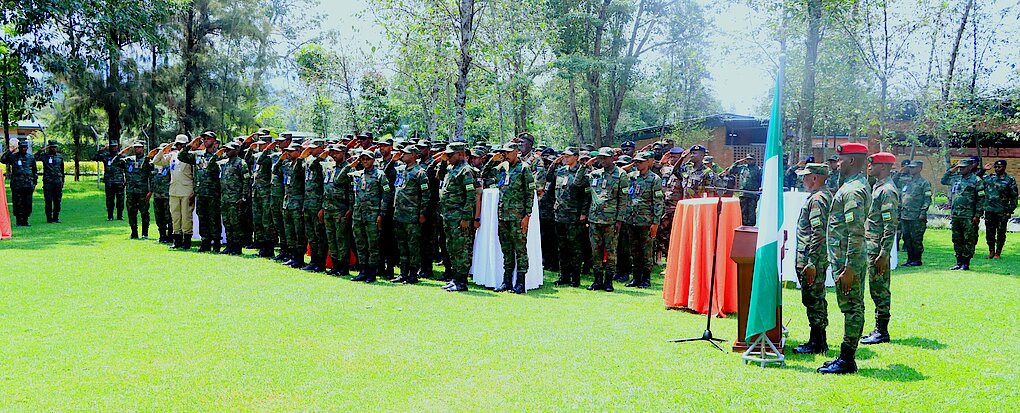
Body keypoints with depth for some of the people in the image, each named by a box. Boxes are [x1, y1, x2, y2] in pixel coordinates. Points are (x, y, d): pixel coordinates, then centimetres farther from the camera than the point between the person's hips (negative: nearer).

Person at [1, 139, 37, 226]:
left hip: (28, 185, 2)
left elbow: (35, 170, 17)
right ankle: (18, 221, 5)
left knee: (28, 204, 4)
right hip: (17, 185, -2)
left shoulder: (31, 157, 12)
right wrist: (10, 151, -13)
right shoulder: (13, 156, 5)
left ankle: (25, 221, 12)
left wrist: (35, 182, 13)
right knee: (18, 204, -1)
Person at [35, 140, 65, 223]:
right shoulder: (45, 155, 1)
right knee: (48, 201, -1)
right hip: (48, 182, -3)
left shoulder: (60, 156, 12)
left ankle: (56, 217, 14)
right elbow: (35, 157, -18)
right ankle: (49, 218, 4)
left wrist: (62, 180, 15)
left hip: (58, 182, 3)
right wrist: (42, 150, -18)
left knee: (57, 201, 6)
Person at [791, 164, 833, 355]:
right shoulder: (827, 195, 16)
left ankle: (816, 344, 1)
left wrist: (811, 263, -25)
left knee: (812, 299, -4)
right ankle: (819, 340, 23)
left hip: (811, 259, -11)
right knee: (817, 299, 15)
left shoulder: (817, 199, -17)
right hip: (821, 258, 11)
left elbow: (818, 234, -23)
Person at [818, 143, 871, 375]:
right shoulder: (858, 185, 16)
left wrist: (849, 268, -23)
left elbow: (856, 233, -23)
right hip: (848, 260, 11)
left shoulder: (853, 190, -17)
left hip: (848, 261, -11)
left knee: (851, 308, -4)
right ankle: (846, 357, 21)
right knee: (853, 308, 13)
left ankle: (847, 360, 1)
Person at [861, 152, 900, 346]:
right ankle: (879, 329, 22)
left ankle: (882, 332, 3)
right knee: (876, 289, 14)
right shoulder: (878, 186, 16)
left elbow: (890, 227, -20)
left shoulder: (888, 191, -16)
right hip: (872, 247, 10)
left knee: (879, 289, -4)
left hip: (879, 248, -10)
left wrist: (883, 255, -22)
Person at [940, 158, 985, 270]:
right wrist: (952, 169, 15)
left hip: (968, 217, -6)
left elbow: (981, 199, -8)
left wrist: (977, 215, -12)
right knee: (957, 240, 10)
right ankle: (959, 262, 18)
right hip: (955, 216, 6)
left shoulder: (977, 180, -6)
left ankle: (966, 263, 4)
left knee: (969, 240, -1)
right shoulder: (956, 178, 12)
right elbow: (943, 180, 28)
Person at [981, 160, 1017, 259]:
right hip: (989, 210, 3)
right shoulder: (988, 178, 9)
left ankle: (998, 253, 10)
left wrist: (1010, 211, -6)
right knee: (989, 233, 8)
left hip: (1002, 212, -3)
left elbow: (1014, 197, 0)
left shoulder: (1010, 180, -1)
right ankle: (991, 252, 18)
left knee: (1000, 233, 2)